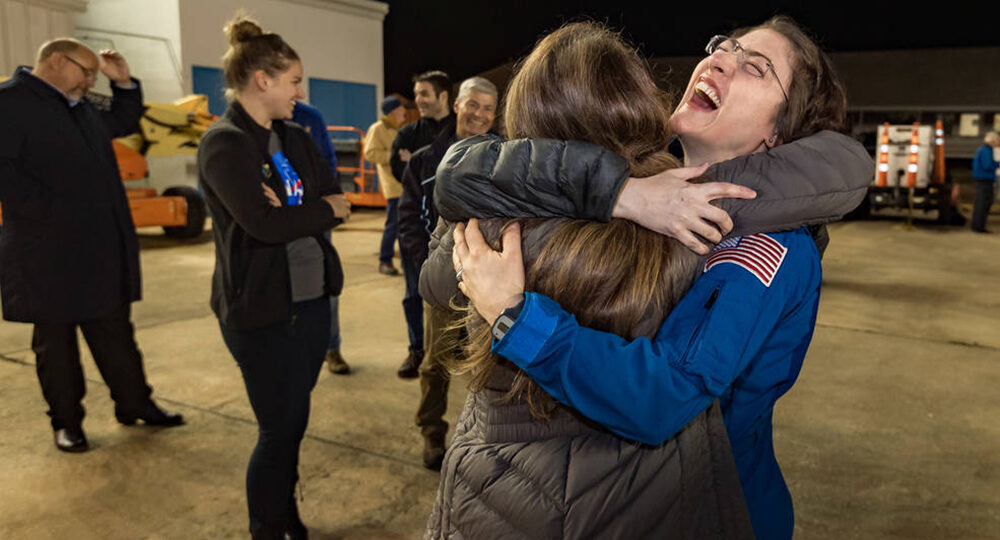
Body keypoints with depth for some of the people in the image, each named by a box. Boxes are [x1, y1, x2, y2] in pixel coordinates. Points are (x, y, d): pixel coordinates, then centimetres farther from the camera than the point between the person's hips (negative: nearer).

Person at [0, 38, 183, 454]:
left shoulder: (81, 109, 15)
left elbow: (124, 122, 30)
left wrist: (123, 82, 15)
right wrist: (49, 211, -21)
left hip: (102, 251, 7)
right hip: (48, 255, -7)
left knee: (115, 333, 15)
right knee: (55, 341, 9)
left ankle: (134, 404, 26)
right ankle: (66, 421, 22)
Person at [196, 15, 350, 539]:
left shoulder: (297, 139, 9)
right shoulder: (223, 143, -13)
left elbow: (336, 200, 4)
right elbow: (262, 223, -24)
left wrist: (293, 212, -15)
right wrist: (323, 209, -9)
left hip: (311, 298, 6)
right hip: (261, 309, -6)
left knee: (293, 421, 16)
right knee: (279, 427, 4)